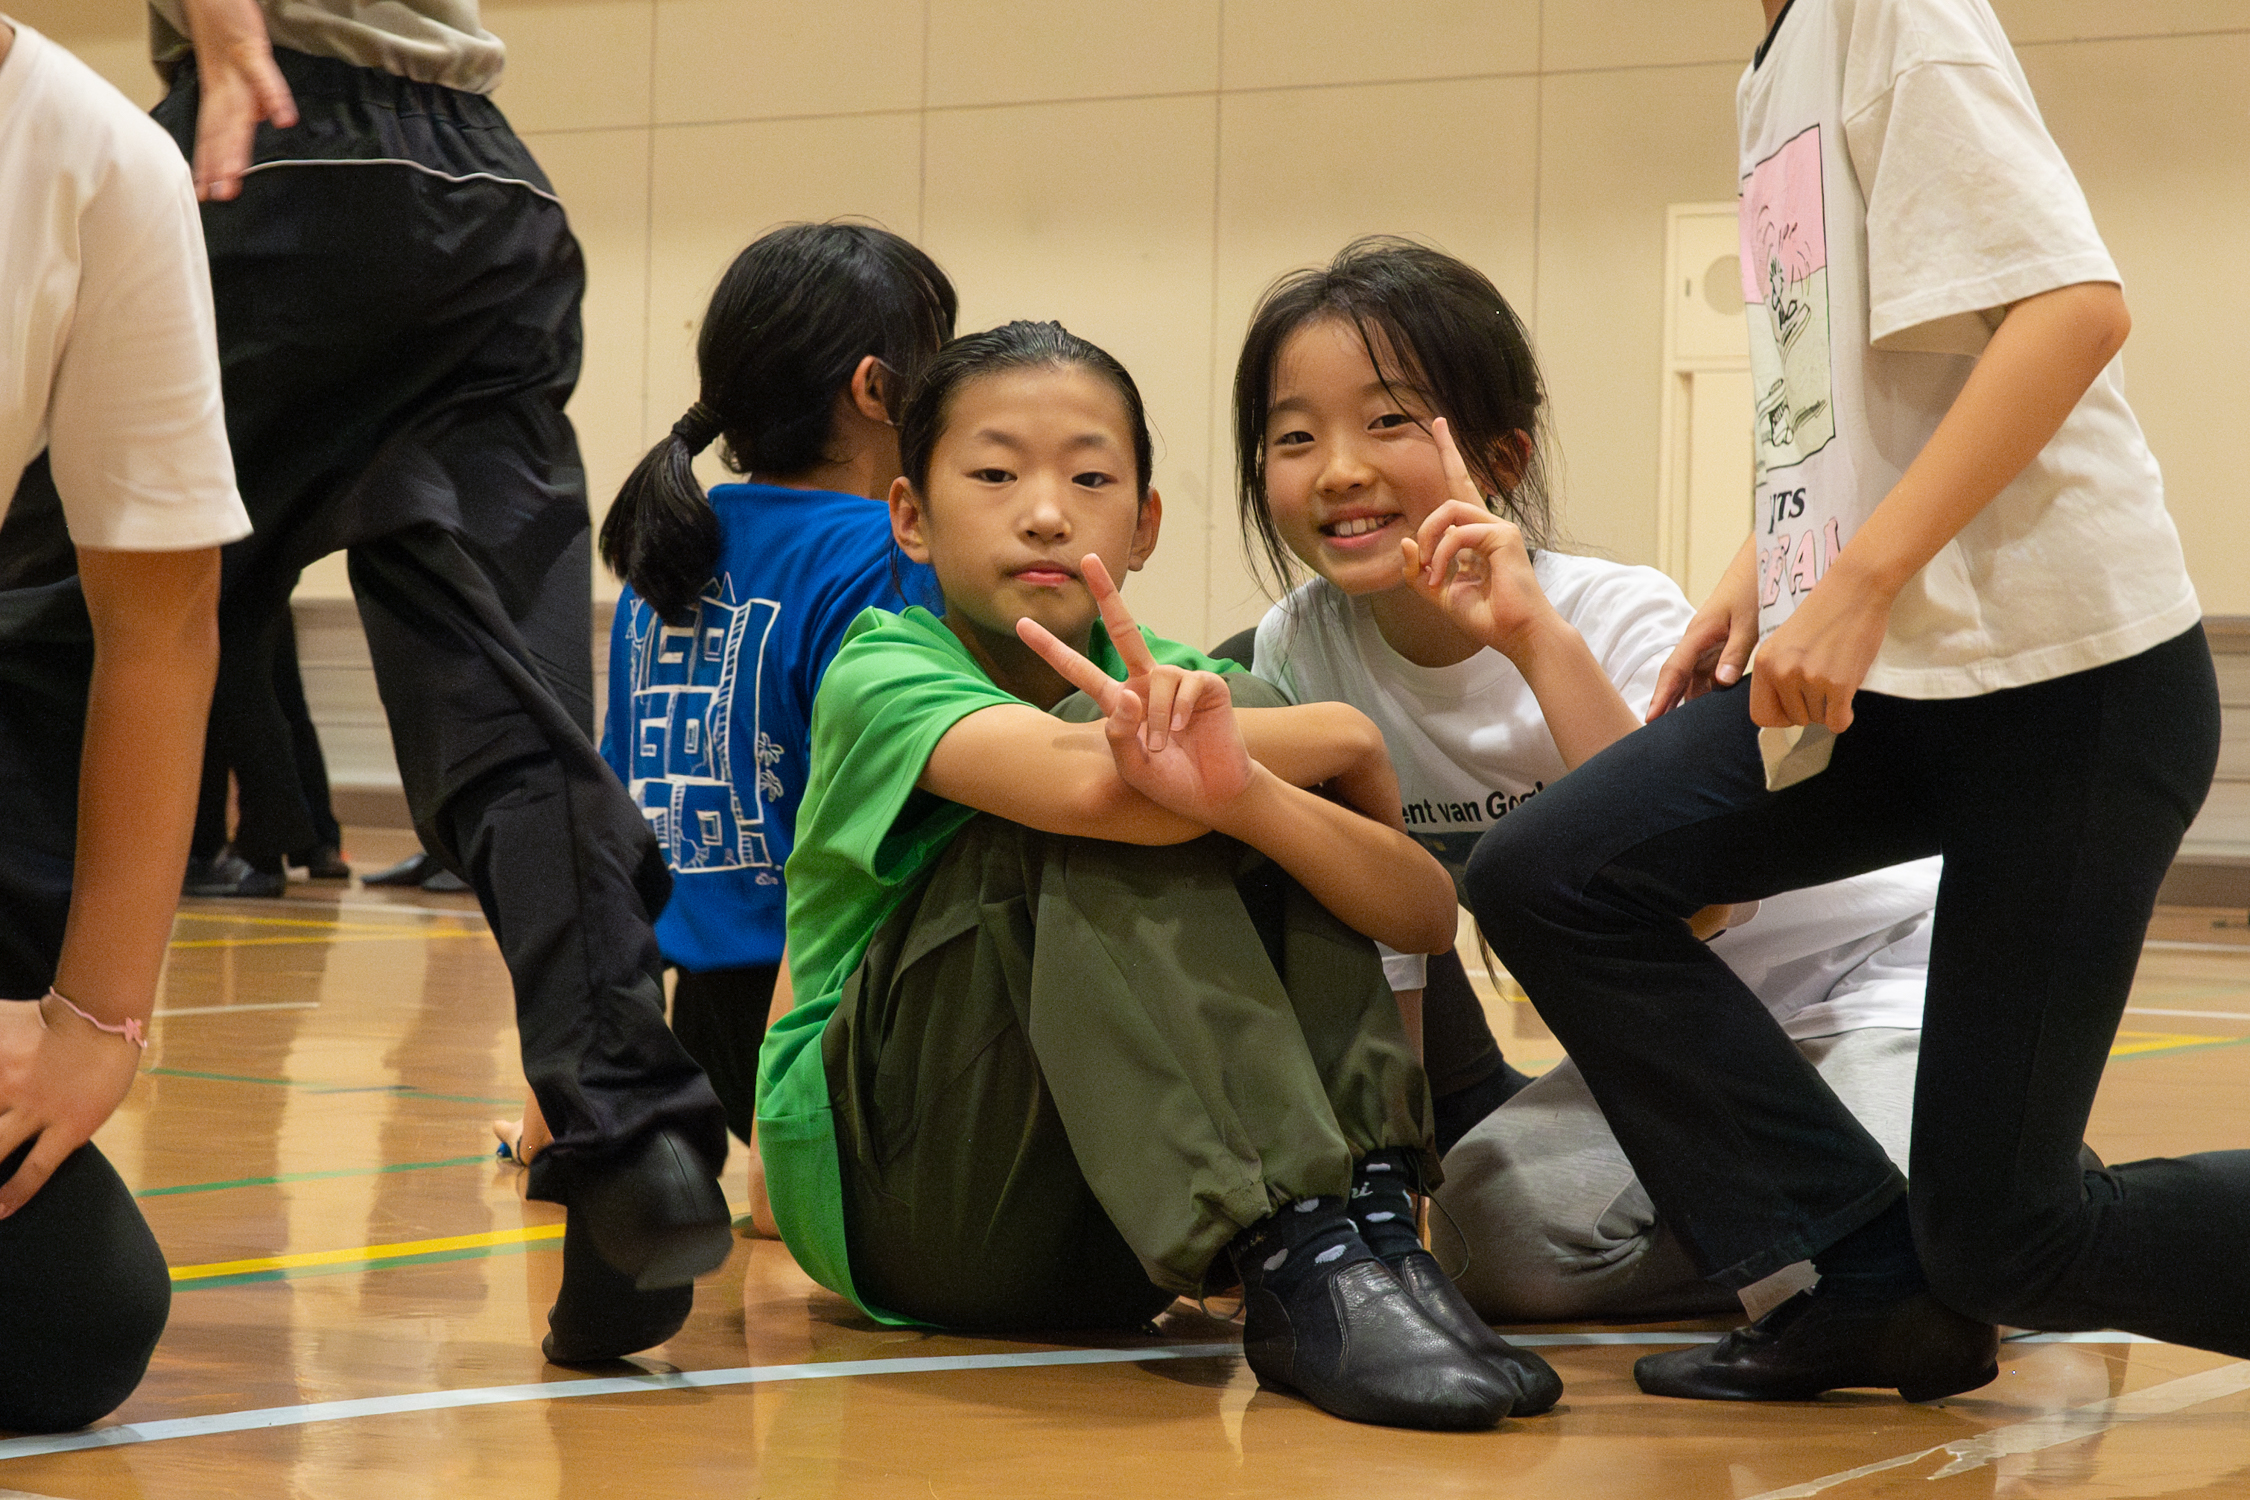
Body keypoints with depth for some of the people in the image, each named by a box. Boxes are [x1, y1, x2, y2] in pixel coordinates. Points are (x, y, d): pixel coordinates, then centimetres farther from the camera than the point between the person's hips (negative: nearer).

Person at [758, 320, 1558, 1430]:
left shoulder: (1174, 691, 5)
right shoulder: (883, 674, -9)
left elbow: (1425, 914, -11)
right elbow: (1085, 776, -33)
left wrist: (1237, 784, -32)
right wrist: (1343, 734, -15)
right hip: (893, 1196, -5)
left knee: (1262, 764, -10)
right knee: (1104, 815, -25)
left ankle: (1362, 1210, -22)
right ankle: (1293, 1259, -36)